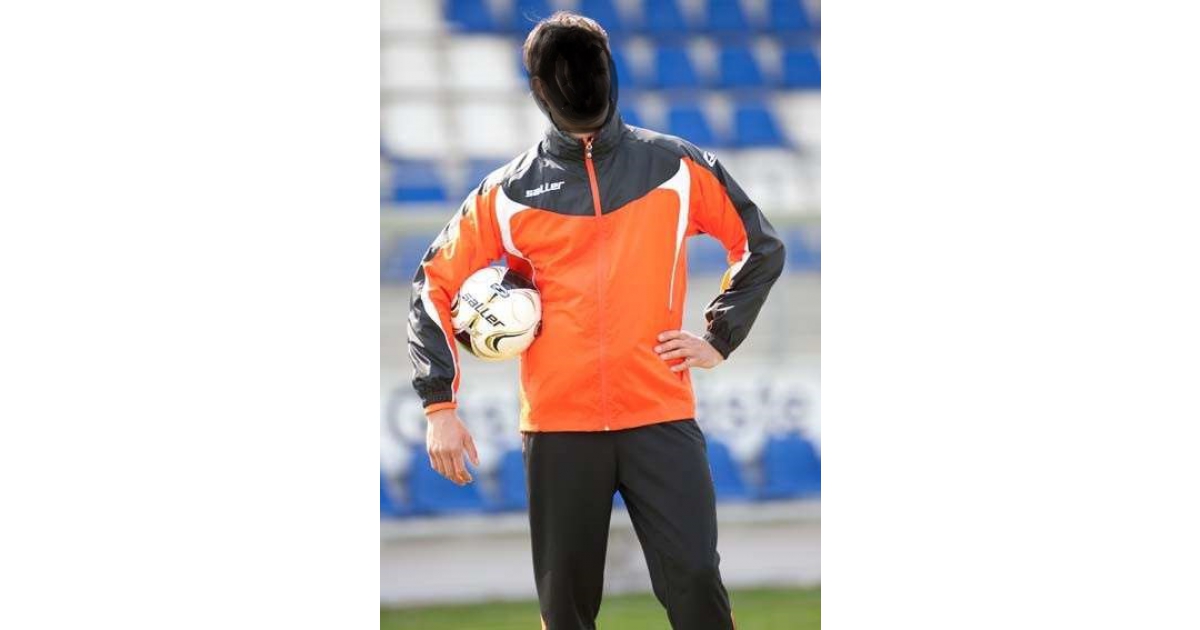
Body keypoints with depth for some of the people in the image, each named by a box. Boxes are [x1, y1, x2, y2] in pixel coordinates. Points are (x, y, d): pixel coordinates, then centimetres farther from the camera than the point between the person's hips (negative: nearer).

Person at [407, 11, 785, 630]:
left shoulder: (678, 168, 5)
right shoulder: (508, 192, 5)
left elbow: (761, 247, 15)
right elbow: (435, 284, 9)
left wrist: (720, 337, 5)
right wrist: (439, 405, 0)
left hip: (661, 419, -1)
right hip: (558, 427, 1)